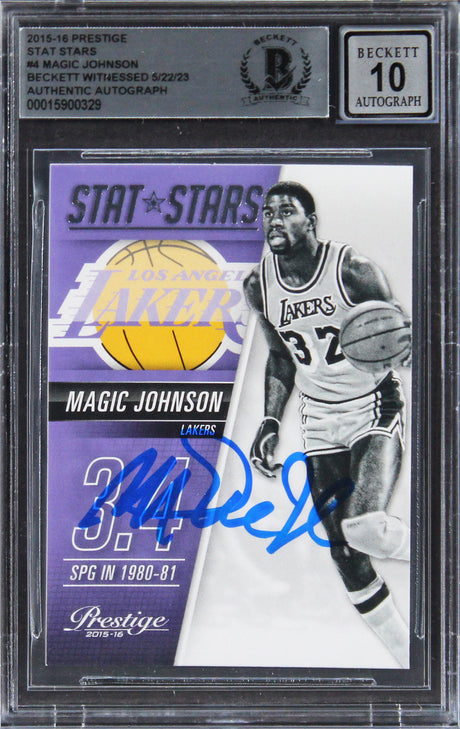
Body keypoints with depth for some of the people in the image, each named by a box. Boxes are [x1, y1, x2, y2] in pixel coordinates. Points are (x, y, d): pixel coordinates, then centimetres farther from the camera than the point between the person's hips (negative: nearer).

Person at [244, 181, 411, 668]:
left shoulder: (353, 270, -17)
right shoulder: (259, 287, -1)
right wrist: (270, 422, 4)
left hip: (374, 410, -5)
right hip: (320, 422, 5)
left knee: (364, 526, -28)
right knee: (345, 555, 3)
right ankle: (407, 658, 22)